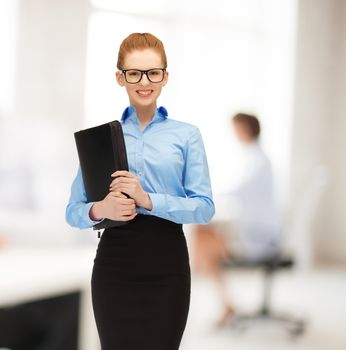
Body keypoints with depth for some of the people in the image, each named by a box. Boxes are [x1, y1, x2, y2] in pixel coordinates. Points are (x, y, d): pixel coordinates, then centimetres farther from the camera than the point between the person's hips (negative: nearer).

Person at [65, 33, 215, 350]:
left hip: (167, 263, -1)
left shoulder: (187, 135, 5)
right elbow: (73, 211, 6)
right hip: (115, 263, 1)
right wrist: (100, 210, -17)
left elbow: (205, 207, -4)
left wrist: (148, 200, -18)